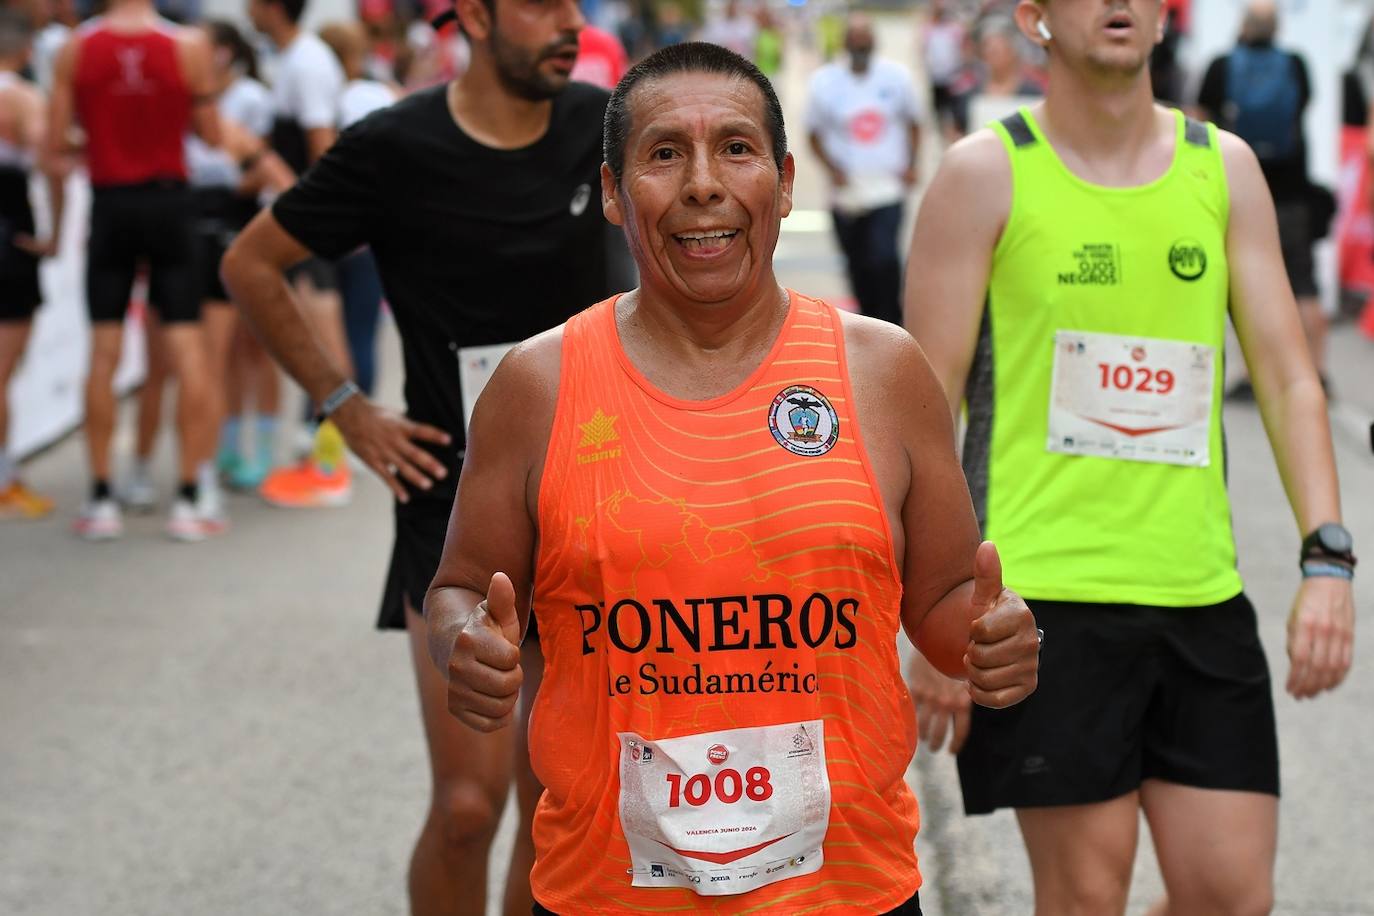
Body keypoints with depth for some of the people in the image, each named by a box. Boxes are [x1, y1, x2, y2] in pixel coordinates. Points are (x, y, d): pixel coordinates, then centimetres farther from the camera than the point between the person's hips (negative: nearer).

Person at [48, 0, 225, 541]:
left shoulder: (75, 48, -5)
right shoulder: (189, 46, -7)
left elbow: (55, 147, -4)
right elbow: (211, 135, -1)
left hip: (109, 202, 1)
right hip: (168, 199, -1)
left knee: (103, 353, 7)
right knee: (187, 349, 3)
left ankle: (101, 500, 8)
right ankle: (188, 500, 2)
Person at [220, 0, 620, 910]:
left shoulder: (598, 125, -3)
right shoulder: (393, 148, -13)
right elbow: (251, 265, -1)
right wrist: (345, 407, -5)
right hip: (457, 501, -3)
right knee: (469, 802, -9)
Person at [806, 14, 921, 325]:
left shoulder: (897, 76, 0)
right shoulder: (824, 81, -2)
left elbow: (913, 122, 12)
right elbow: (814, 134, 6)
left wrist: (910, 165, 0)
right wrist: (832, 168, -9)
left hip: (888, 189, -1)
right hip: (847, 192, 1)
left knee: (885, 257, -17)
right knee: (858, 265, 10)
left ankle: (892, 324, -4)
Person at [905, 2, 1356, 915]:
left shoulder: (1226, 167, 9)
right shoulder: (987, 173, -2)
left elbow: (1288, 377, 8)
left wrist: (1327, 558, -5)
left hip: (1201, 598, 4)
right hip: (1045, 594, -4)